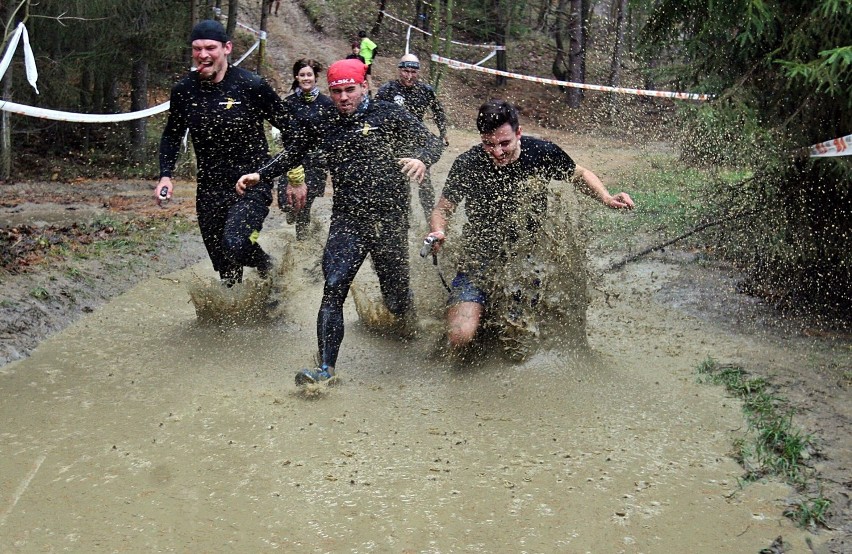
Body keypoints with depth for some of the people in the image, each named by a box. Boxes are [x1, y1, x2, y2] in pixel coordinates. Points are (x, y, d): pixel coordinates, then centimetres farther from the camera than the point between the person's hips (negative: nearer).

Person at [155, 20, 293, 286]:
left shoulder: (252, 86, -11)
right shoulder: (183, 90, 0)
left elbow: (291, 129, -3)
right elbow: (172, 135, 16)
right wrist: (166, 175, 3)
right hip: (209, 191, 5)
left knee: (234, 245, -27)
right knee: (223, 264, 8)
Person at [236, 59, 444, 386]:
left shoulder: (387, 115, 2)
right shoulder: (321, 125, 10)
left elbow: (431, 141, 1)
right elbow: (292, 153, 22)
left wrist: (422, 159, -21)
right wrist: (260, 176, 9)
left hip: (389, 218, -2)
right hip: (346, 219, 2)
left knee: (395, 297, 6)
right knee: (334, 288, -15)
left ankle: (404, 308, 45)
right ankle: (326, 368, -14)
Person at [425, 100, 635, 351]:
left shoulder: (542, 153, -10)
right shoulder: (467, 165, -13)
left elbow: (580, 175, 9)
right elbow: (443, 209, -2)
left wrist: (607, 198, -9)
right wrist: (438, 232, -24)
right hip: (480, 261, -1)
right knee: (460, 337, -17)